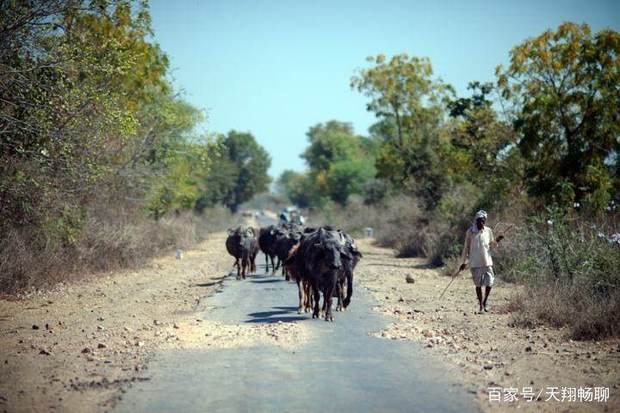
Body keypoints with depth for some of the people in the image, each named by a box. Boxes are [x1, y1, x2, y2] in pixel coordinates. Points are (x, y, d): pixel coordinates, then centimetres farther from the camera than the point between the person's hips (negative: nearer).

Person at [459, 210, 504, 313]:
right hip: (475, 262, -2)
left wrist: (496, 241, -6)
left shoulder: (488, 231, 4)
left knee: (489, 283, -5)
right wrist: (463, 262, 6)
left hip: (487, 262, 2)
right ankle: (481, 305, 14)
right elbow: (466, 247, 5)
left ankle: (485, 302, 18)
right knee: (478, 284, 3)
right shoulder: (470, 231, -2)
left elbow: (491, 246, 14)